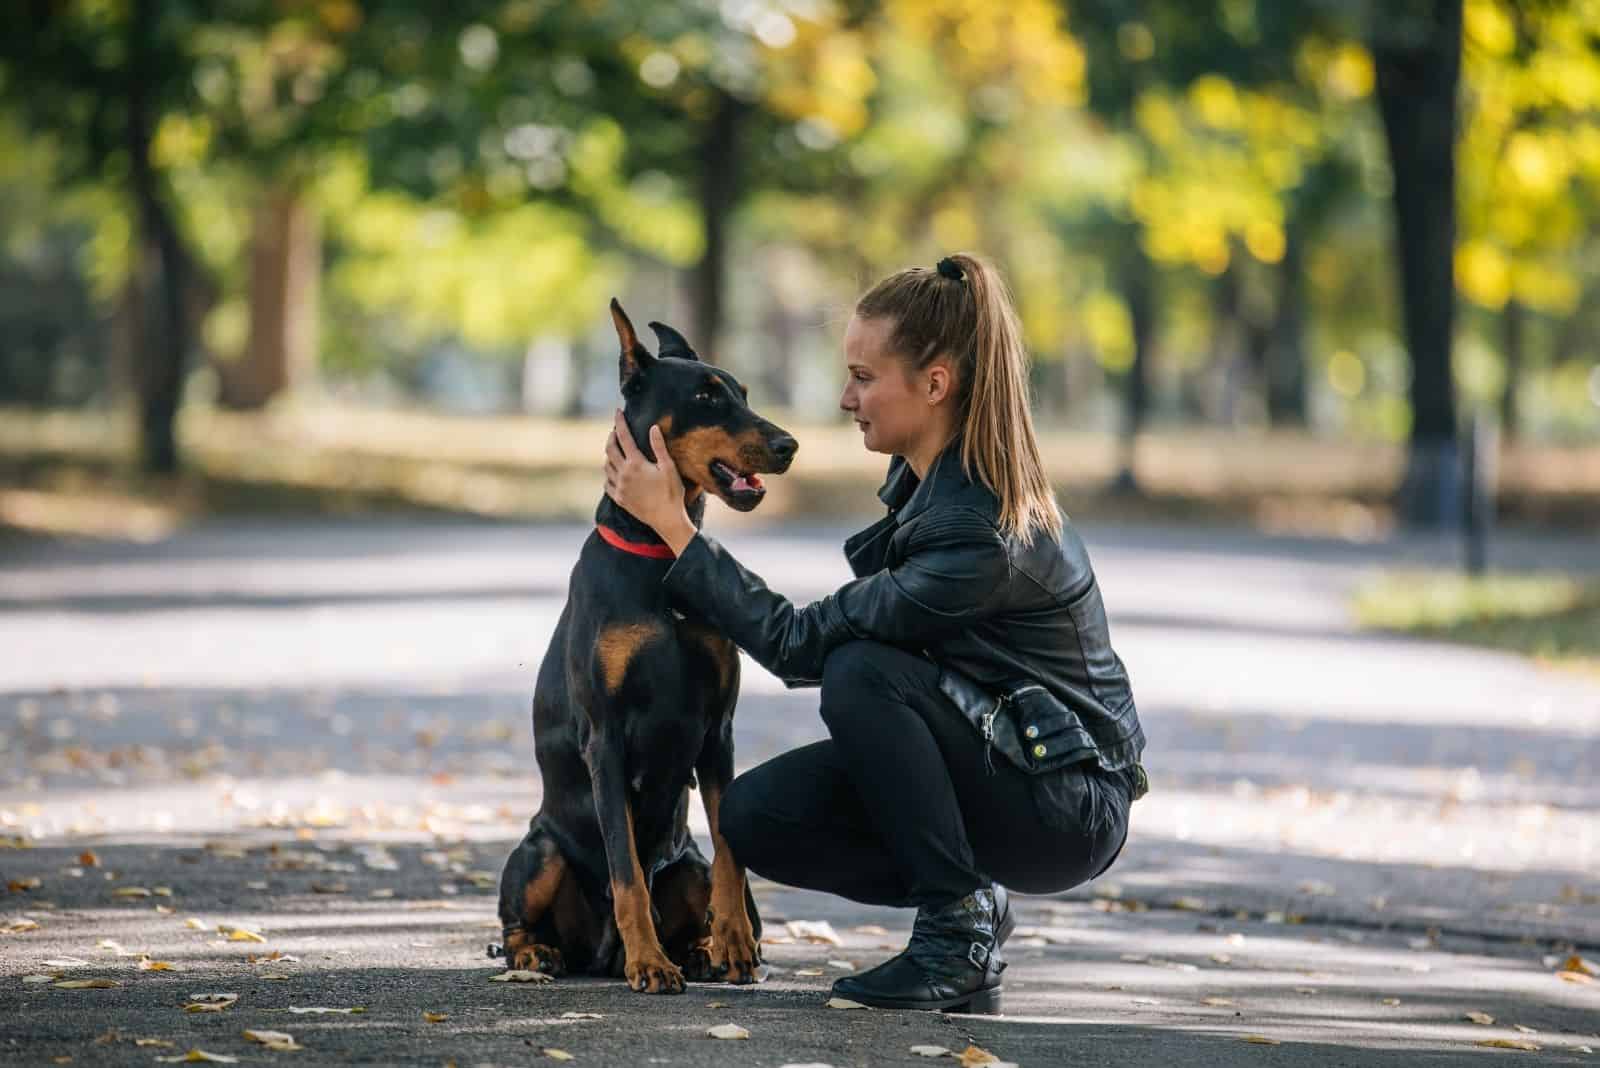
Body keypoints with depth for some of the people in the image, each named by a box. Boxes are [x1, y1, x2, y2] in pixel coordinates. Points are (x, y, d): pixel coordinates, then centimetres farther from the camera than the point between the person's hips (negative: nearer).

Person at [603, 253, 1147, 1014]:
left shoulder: (982, 536, -28)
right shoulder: (924, 478, 0)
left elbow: (802, 644, -23)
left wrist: (674, 527, -19)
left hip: (1070, 809, -8)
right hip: (998, 764, 8)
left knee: (859, 673, -29)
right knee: (753, 816, -8)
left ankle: (958, 934, -17)